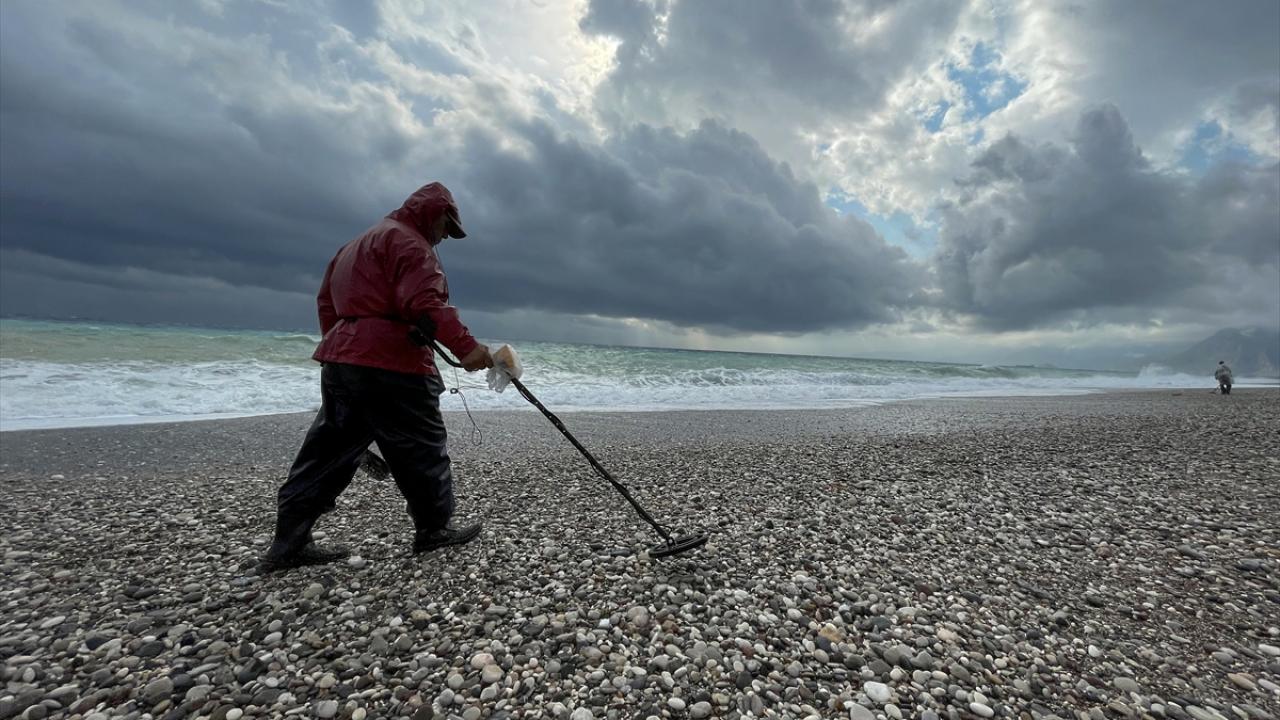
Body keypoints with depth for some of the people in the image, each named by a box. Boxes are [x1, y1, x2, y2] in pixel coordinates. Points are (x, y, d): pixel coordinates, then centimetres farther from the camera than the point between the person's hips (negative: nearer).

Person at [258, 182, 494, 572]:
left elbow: (327, 301, 29)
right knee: (422, 447, 1)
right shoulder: (408, 241, -5)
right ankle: (435, 529, 11)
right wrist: (465, 345, -26)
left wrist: (341, 347, 32)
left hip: (341, 359, 10)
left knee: (329, 449, 11)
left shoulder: (358, 244, 27)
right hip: (390, 365, -10)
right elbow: (423, 303, -22)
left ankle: (289, 543, 14)